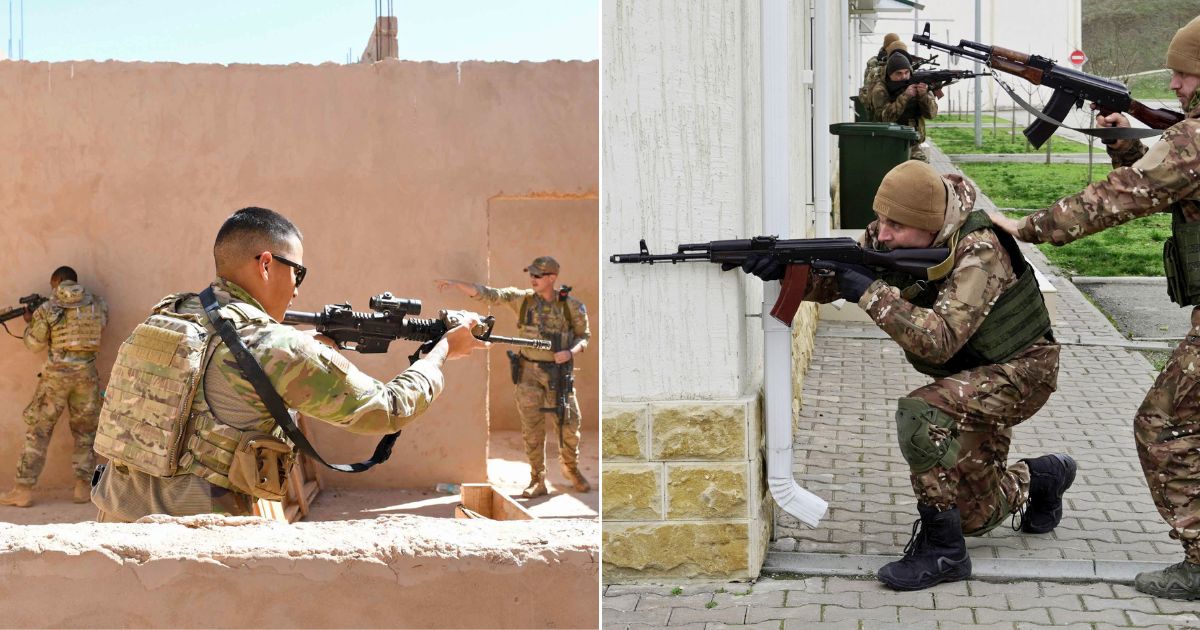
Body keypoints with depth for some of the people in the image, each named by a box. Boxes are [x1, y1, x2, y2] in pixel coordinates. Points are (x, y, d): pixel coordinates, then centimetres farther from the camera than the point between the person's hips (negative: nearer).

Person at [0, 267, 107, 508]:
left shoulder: (48, 308, -3)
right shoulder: (98, 304, 3)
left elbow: (35, 344, 4)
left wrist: (31, 321, 24)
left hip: (56, 373, -2)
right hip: (87, 373, 2)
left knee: (38, 430, 5)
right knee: (84, 432, 14)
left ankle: (23, 490, 4)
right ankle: (82, 487, 10)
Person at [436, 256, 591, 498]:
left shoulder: (571, 306, -4)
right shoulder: (522, 298, -2)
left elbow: (584, 335, 6)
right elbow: (489, 294, -8)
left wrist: (571, 352, -14)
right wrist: (456, 283, -19)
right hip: (529, 372, 1)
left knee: (568, 425, 5)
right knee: (532, 428, 1)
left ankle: (571, 469, 30)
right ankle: (537, 480, 10)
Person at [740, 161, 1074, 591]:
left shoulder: (978, 252, -32)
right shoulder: (888, 239, -10)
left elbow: (940, 340, -40)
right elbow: (829, 281, -10)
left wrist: (871, 293, -43)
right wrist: (785, 268, -31)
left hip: (1021, 370, -8)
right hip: (971, 377, 8)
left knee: (920, 415, -35)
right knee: (974, 517, 12)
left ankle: (941, 550, -22)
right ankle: (1042, 479, 43)